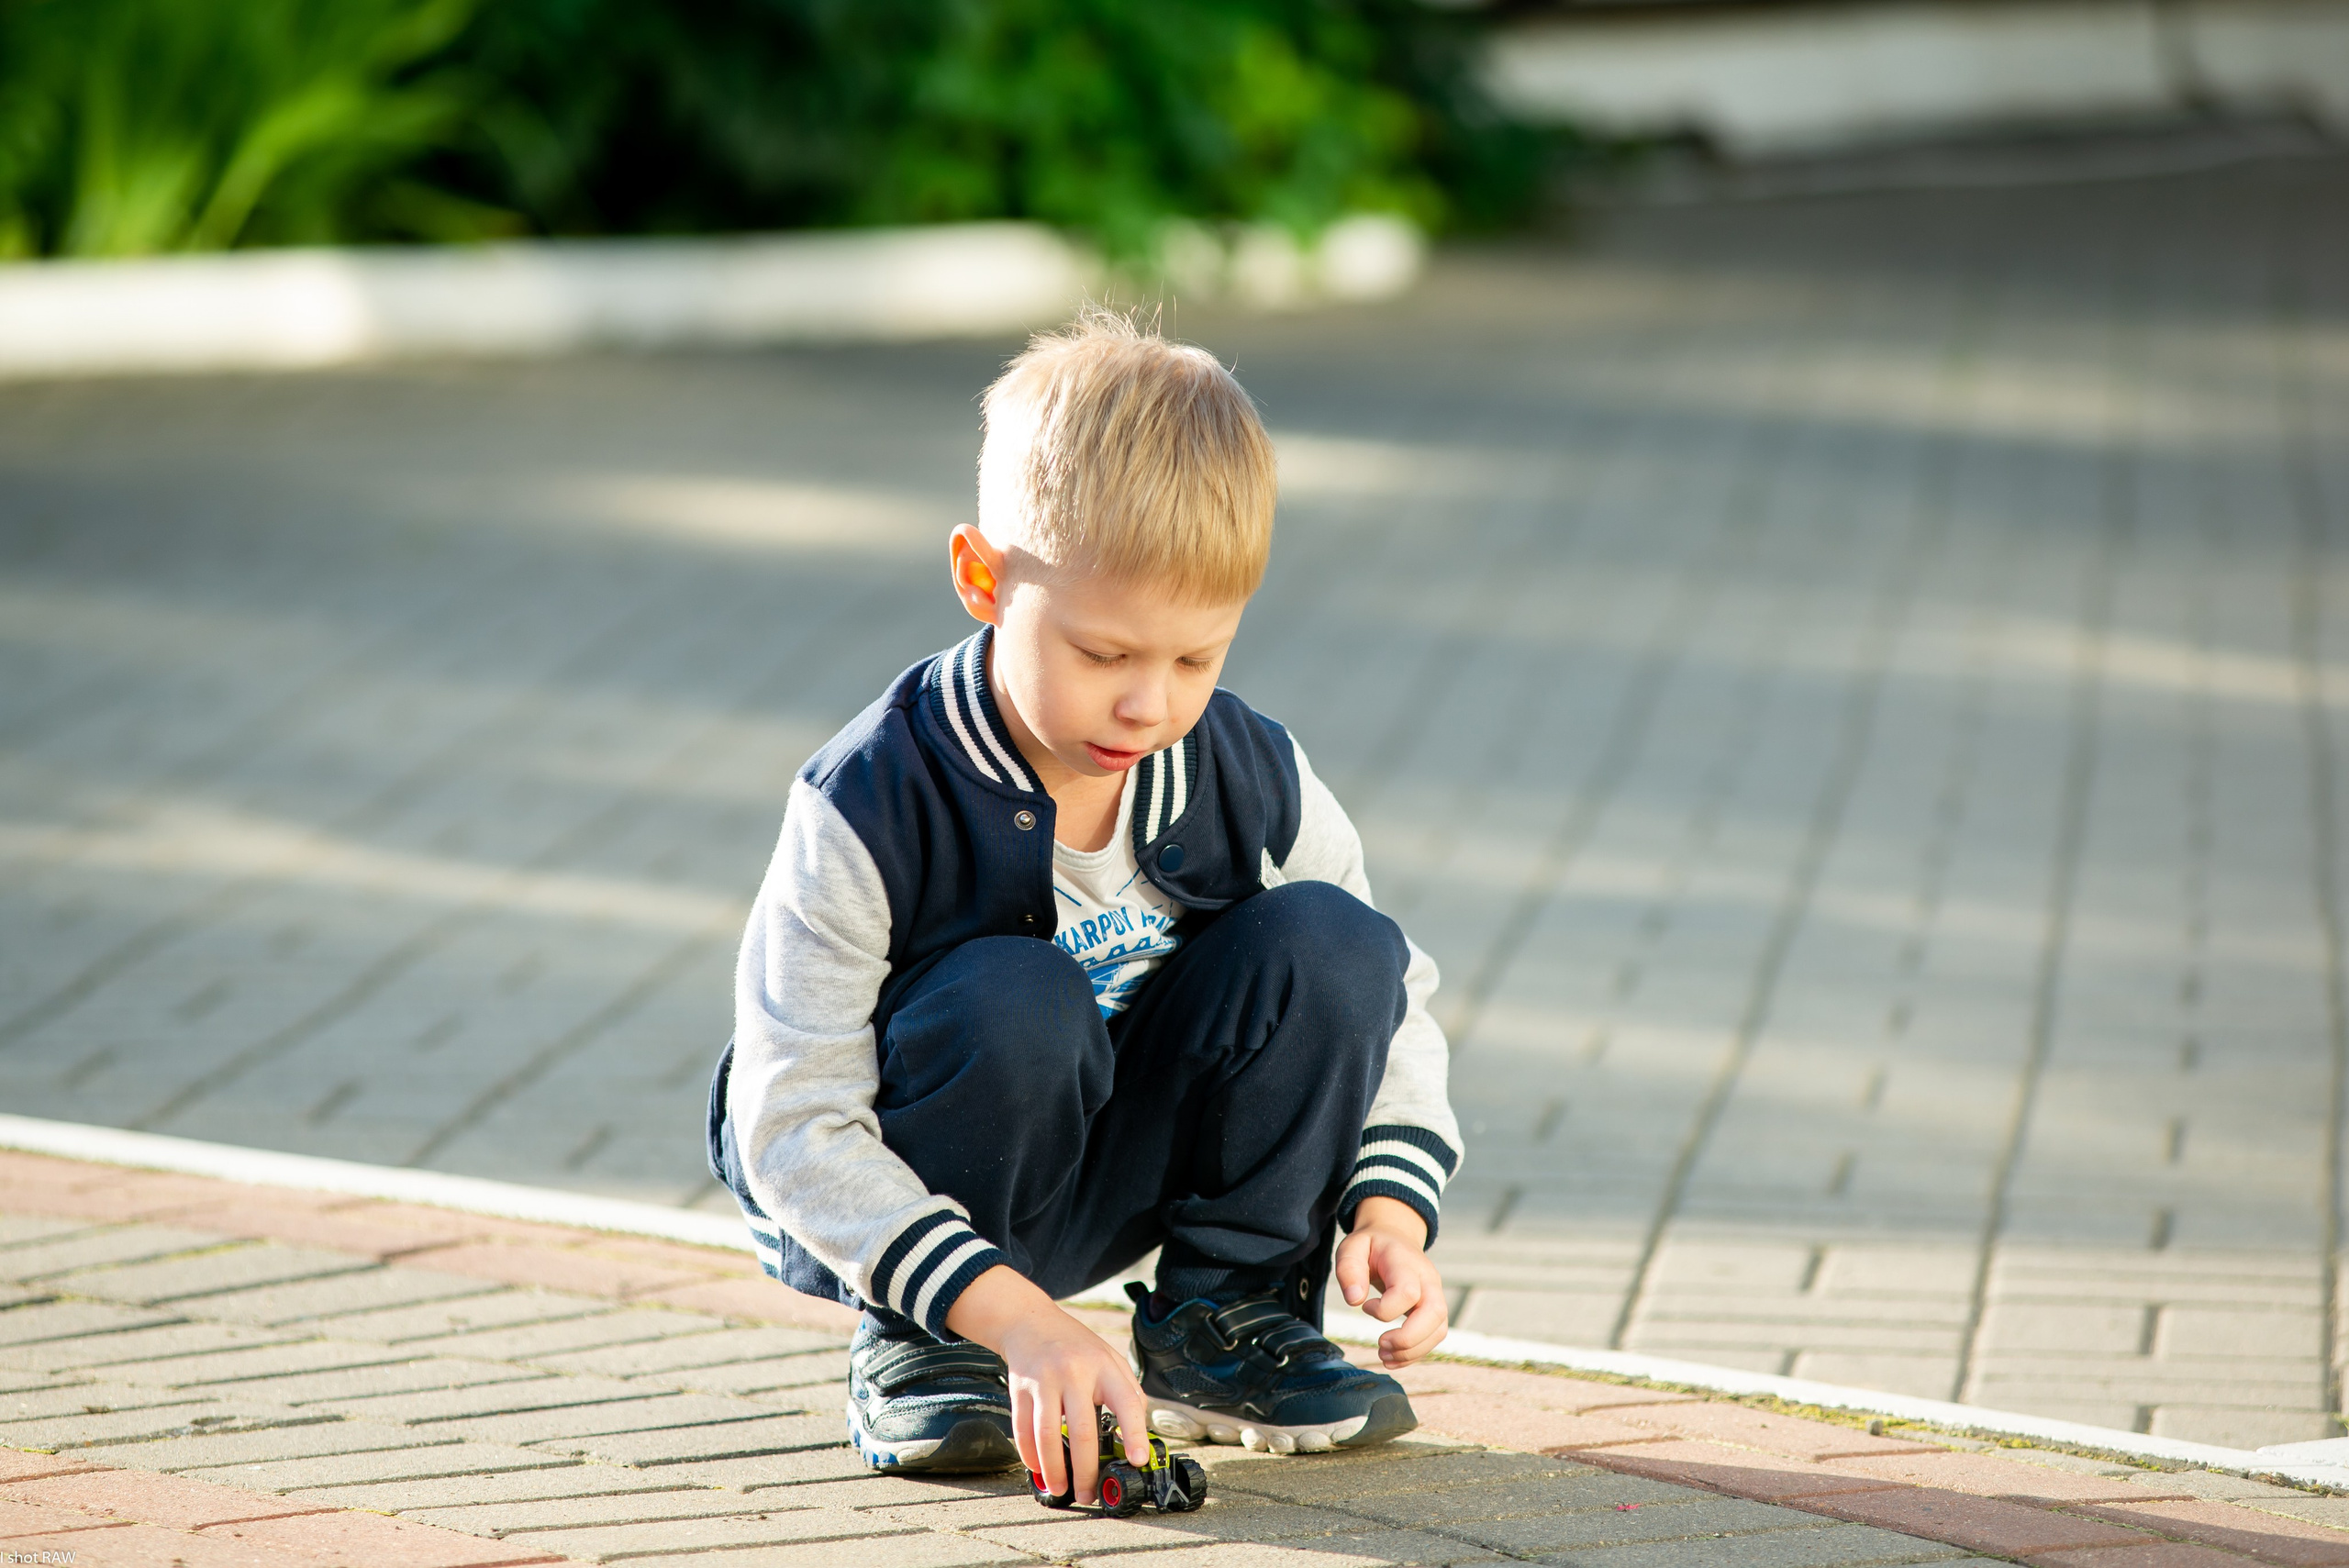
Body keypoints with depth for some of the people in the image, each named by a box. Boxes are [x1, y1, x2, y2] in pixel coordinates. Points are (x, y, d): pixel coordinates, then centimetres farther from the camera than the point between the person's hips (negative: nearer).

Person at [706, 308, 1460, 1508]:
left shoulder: (1253, 782, -11)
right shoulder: (869, 809, -26)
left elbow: (1386, 997, 3)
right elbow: (794, 1134, -29)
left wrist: (1389, 1210, -17)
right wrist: (1015, 1317, -39)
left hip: (1122, 1171, 4)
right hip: (878, 1211, -4)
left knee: (1328, 944, -17)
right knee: (1015, 1001, -35)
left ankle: (1222, 1323, -1)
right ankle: (914, 1357, -11)